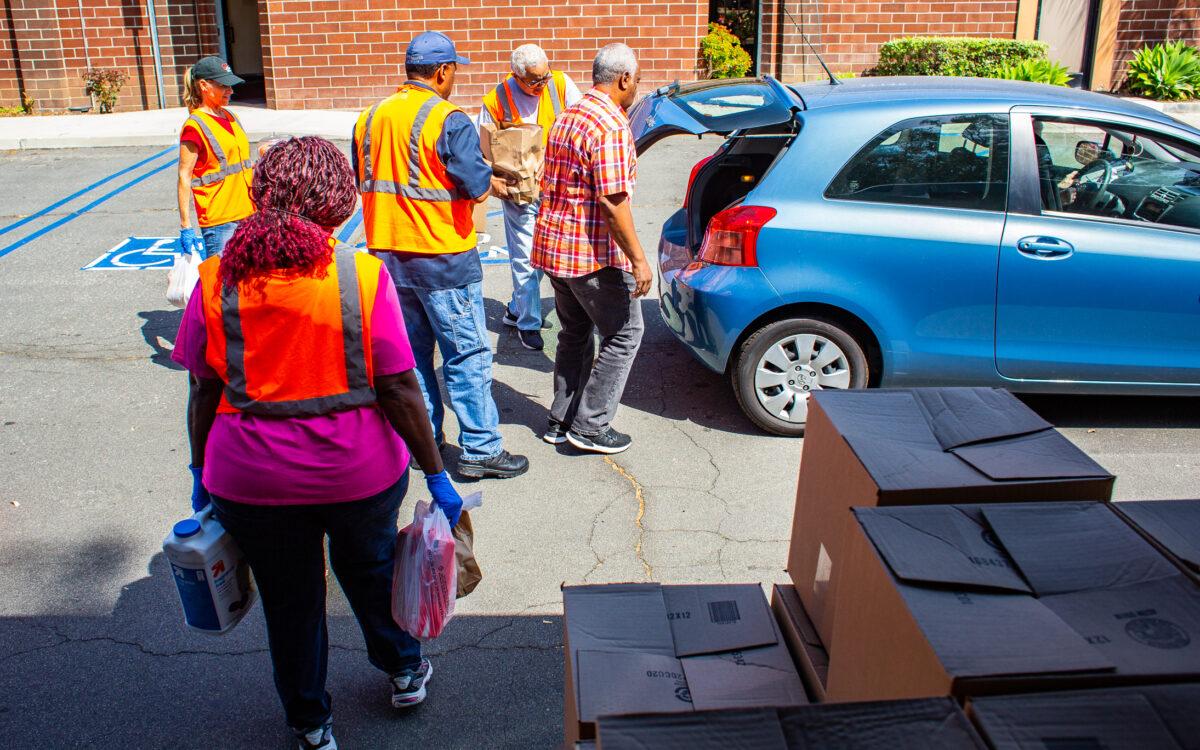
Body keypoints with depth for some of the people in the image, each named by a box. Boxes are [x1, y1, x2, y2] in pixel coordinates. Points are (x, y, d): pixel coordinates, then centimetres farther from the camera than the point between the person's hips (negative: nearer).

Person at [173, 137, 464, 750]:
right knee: (370, 569, 27)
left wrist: (201, 471, 12)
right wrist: (435, 474, -4)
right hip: (360, 470, 0)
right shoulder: (362, 274, -15)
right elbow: (398, 389, -13)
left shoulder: (217, 280, -9)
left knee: (288, 602, 20)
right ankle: (404, 670, 50)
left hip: (253, 479, 1)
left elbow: (204, 393, -3)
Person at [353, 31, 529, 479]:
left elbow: (363, 183, 15)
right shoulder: (448, 121, -14)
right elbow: (478, 189, -17)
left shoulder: (370, 118, 7)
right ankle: (480, 450, 6)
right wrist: (493, 182, 3)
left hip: (386, 253, 7)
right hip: (442, 257, -7)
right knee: (467, 356, 1)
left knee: (409, 351, 16)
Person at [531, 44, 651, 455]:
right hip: (594, 253, -9)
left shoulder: (567, 118, 12)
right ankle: (590, 426, 7)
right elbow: (612, 201, -24)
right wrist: (638, 259, -21)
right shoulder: (612, 126, -17)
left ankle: (562, 421, 26)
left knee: (575, 333, 20)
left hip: (554, 245, 9)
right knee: (623, 333, 4)